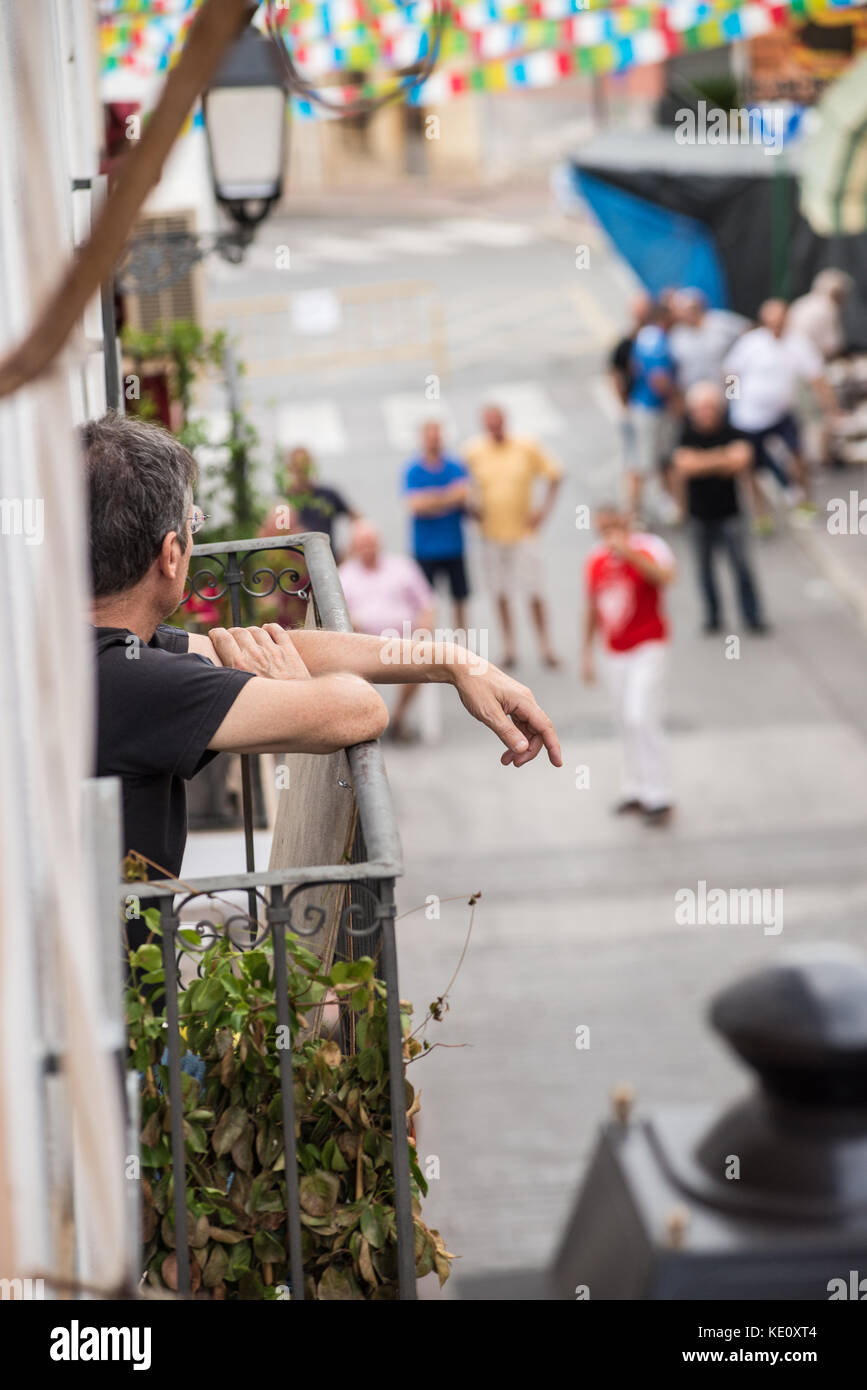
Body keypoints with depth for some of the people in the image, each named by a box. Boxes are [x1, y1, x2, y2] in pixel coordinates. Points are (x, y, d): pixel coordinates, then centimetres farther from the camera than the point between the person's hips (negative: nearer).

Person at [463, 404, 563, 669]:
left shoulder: (527, 448, -6)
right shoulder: (474, 452, -4)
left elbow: (554, 476, 4)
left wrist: (544, 509, -4)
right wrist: (475, 505, -7)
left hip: (524, 530, -1)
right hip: (492, 533, 1)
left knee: (534, 592, -1)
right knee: (501, 594, 8)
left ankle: (545, 647, 11)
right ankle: (509, 647, 21)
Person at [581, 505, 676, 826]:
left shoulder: (648, 549, -12)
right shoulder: (595, 561, 5)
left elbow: (665, 576, -34)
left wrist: (628, 553, -40)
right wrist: (587, 652, 18)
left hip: (648, 648, -6)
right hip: (614, 653, 6)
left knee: (640, 718, -14)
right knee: (625, 722, 9)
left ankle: (658, 798, -7)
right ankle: (636, 790, 20)